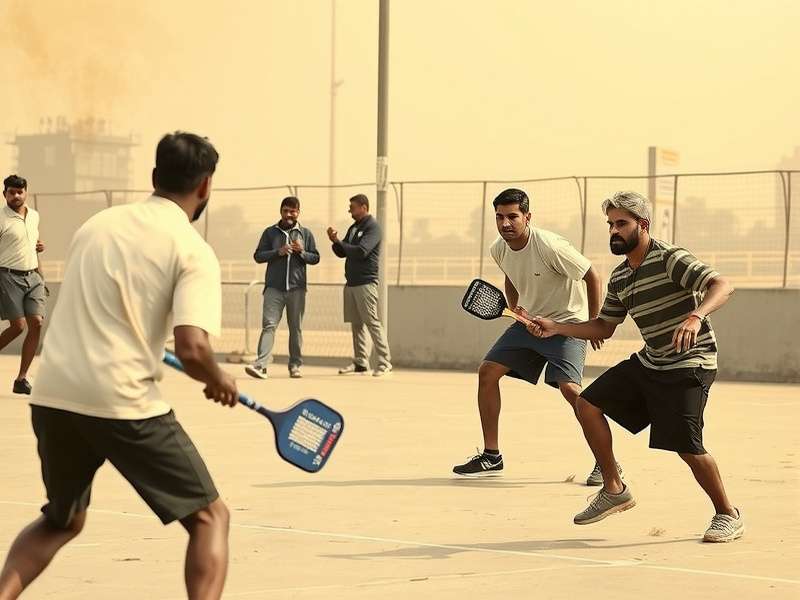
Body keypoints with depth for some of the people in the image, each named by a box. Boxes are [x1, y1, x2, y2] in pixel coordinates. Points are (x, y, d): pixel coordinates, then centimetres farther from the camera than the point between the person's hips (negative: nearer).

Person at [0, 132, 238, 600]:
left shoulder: (98, 223, 13)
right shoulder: (193, 252, -5)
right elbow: (191, 349, -16)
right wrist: (220, 381, 4)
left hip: (53, 395, 6)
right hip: (124, 403, -6)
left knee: (61, 522, 27)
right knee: (210, 517, 9)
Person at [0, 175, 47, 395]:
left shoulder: (34, 216, 13)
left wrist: (39, 247, 11)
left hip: (32, 276, 6)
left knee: (36, 323, -7)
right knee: (18, 326, -11)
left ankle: (22, 378, -2)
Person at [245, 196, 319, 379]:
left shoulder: (305, 234, 10)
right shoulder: (270, 232, 8)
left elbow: (315, 258, 10)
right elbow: (258, 256, 4)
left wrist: (302, 252, -10)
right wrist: (278, 252, -11)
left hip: (297, 288, 1)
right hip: (274, 288, -1)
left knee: (296, 328, 6)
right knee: (269, 325, -11)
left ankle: (295, 365, 14)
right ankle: (260, 365, -20)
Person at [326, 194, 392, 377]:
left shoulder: (373, 228, -7)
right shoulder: (353, 228, 18)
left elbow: (361, 251, -20)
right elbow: (342, 253, 18)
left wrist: (339, 242, -11)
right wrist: (335, 242, -2)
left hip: (366, 283, -8)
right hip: (351, 283, 8)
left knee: (372, 322, -10)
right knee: (356, 324, 7)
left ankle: (385, 363, -8)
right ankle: (360, 363, 10)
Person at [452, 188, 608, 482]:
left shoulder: (549, 246, -26)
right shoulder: (498, 250, -4)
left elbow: (592, 277, -17)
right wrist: (515, 308, 3)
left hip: (567, 323, -7)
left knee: (569, 388, -24)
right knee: (487, 371, -3)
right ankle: (491, 456, 8)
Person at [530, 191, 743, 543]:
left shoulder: (670, 258, -17)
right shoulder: (619, 278, 9)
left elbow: (721, 285, -28)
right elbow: (604, 327, 20)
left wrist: (695, 316, -47)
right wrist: (556, 328, 9)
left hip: (689, 364, -8)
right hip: (648, 362, 8)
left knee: (687, 447, -16)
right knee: (588, 403, 2)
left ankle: (728, 515, 6)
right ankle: (614, 490, 12)